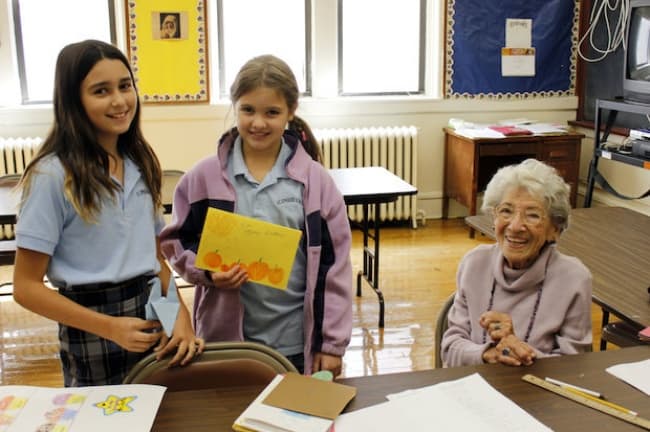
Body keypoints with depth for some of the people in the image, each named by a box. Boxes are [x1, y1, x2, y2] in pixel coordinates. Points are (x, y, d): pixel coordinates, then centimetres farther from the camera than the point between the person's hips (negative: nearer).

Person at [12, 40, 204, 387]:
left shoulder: (140, 164, 6)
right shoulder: (52, 175, -13)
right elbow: (26, 287, -12)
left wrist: (181, 314, -5)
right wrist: (110, 327, -19)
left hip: (154, 320, 6)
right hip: (93, 333, -5)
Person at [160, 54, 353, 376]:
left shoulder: (315, 180, -4)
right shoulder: (204, 177, -3)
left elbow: (334, 264, -2)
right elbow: (176, 241, 7)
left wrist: (332, 343, -3)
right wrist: (206, 270, -14)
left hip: (297, 342, 0)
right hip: (225, 338, 1)